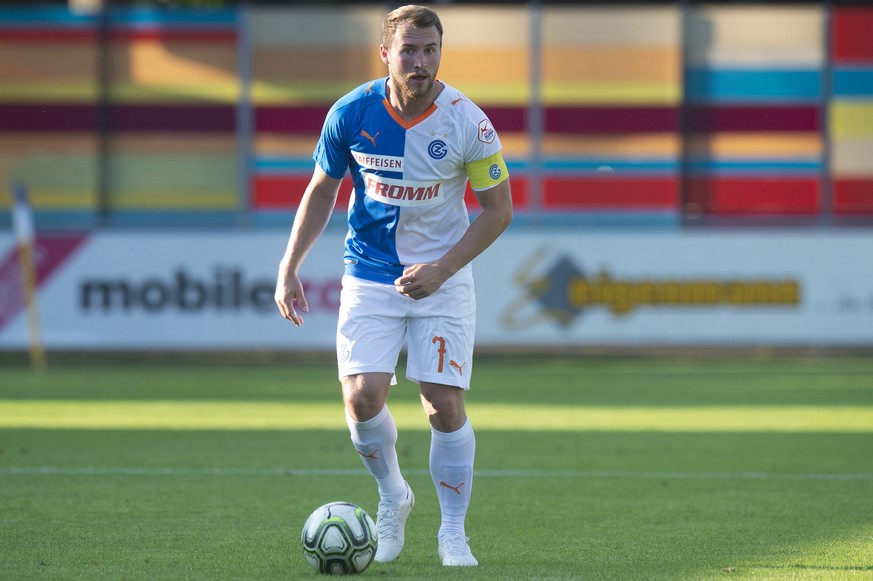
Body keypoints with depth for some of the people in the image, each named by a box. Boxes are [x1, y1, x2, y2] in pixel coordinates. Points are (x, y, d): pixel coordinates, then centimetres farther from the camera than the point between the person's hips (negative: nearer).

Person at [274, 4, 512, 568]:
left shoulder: (468, 123, -14)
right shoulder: (351, 114, -9)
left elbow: (498, 209, -4)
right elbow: (321, 191, 7)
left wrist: (440, 270, -14)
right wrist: (289, 268, 0)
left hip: (443, 281, -1)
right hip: (370, 277, 1)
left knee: (446, 405, -8)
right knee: (363, 397, -13)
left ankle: (453, 532, 9)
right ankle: (392, 497, 16)